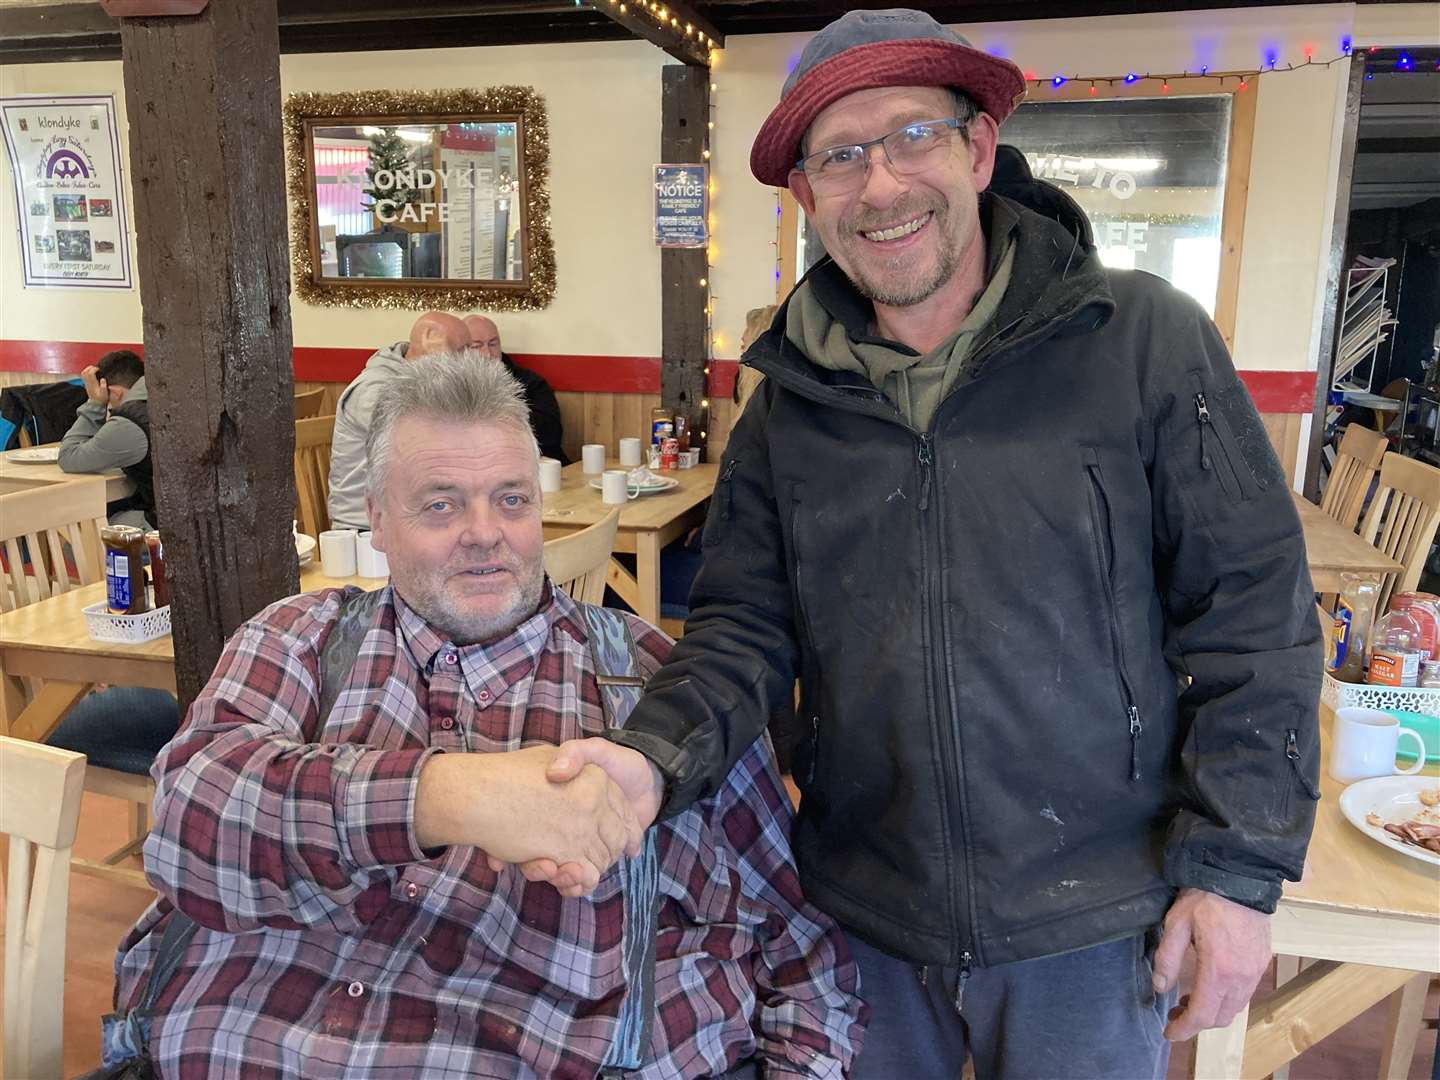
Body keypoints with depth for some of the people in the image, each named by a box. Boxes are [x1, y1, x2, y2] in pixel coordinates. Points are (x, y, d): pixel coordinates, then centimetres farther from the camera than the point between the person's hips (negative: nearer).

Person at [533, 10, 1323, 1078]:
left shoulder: (1146, 340, -11)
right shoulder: (788, 402, -2)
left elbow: (1250, 610, -9)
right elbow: (744, 625, -4)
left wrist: (1237, 867, -9)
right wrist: (653, 758, -23)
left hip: (1086, 918, -2)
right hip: (860, 911, 3)